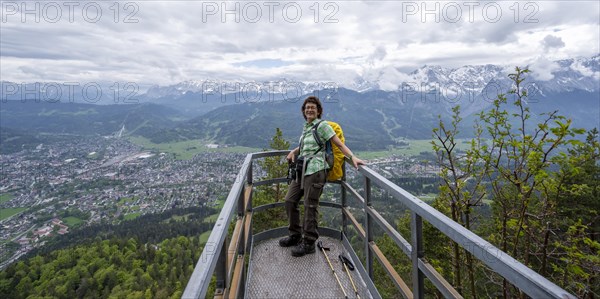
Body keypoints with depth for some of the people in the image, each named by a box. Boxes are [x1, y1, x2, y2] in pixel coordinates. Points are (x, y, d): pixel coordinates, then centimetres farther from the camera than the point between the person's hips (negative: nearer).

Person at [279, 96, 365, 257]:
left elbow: (339, 144, -8)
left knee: (310, 205, -3)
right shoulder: (306, 127, 18)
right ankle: (295, 235, 26)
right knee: (290, 200, 9)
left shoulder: (322, 125, -4)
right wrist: (294, 151, 14)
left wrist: (353, 157, -19)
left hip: (315, 170, -8)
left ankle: (309, 242, 12)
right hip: (302, 169, 8)